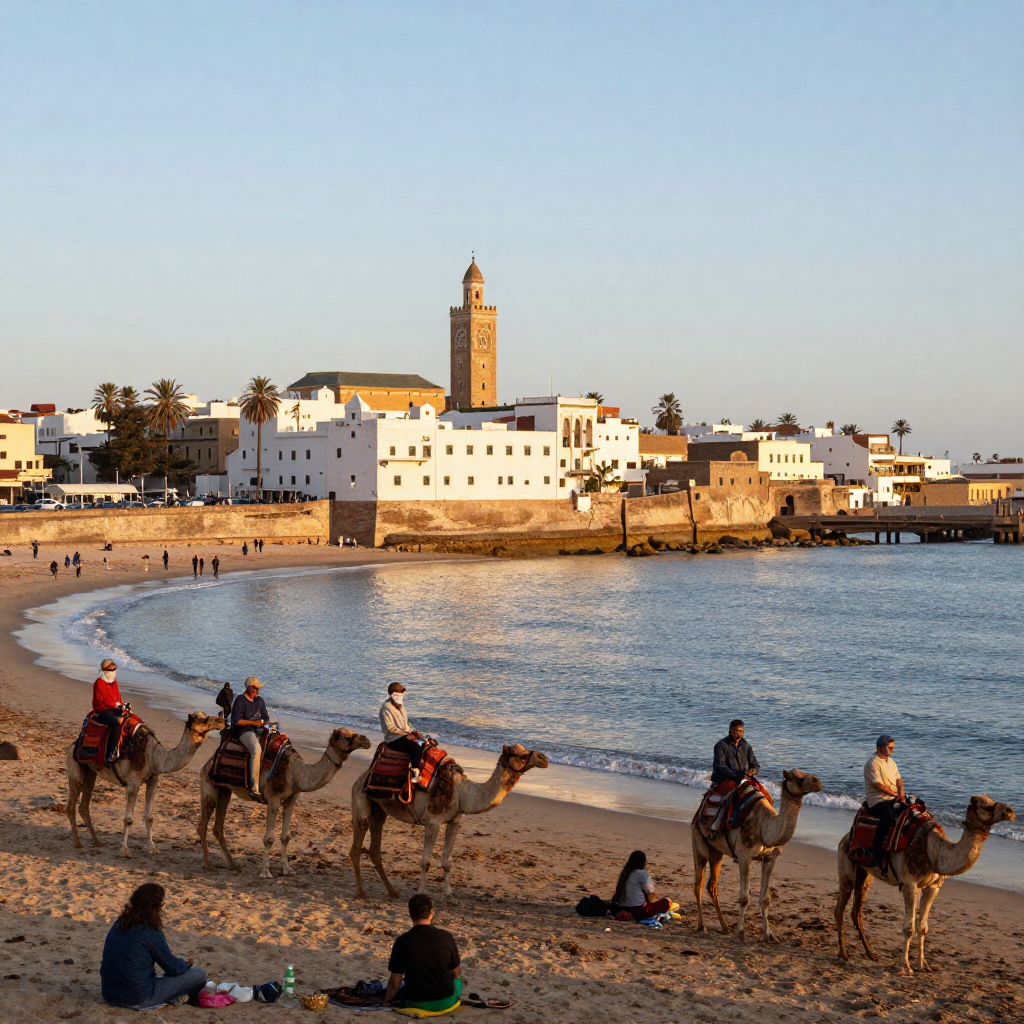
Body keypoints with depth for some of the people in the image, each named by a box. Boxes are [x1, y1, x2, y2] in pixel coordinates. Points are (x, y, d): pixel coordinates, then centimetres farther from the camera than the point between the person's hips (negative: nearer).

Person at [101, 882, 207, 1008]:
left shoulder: (120, 923, 4)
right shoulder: (150, 932, -17)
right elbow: (172, 967, -7)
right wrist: (185, 965, 17)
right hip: (138, 998, -8)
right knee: (199, 974, 1)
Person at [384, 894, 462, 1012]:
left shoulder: (402, 941, -14)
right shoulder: (446, 937, -13)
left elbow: (394, 982, -9)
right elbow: (456, 972, 0)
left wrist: (386, 1004, 9)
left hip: (414, 1004, 0)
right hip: (446, 1002, 0)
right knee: (457, 978, 32)